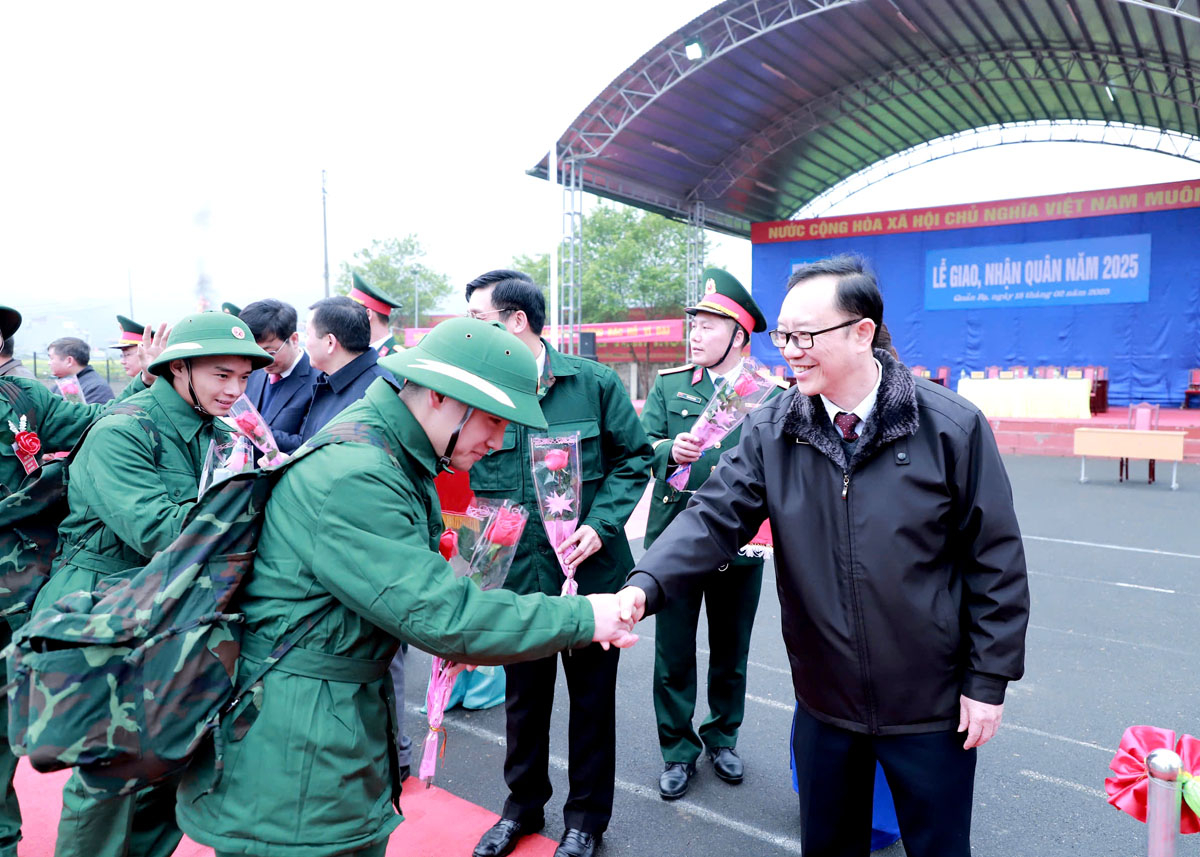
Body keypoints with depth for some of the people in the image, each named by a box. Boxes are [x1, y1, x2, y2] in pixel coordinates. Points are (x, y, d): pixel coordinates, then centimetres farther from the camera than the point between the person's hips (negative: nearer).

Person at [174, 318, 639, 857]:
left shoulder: (389, 458, 7)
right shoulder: (353, 475, -26)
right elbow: (438, 614, -28)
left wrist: (447, 634, -2)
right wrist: (581, 617, -21)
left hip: (352, 709, 9)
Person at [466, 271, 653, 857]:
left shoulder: (594, 382, -9)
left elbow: (633, 459, -3)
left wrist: (600, 524, -16)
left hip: (592, 572, -2)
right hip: (518, 577, 2)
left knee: (591, 698, 15)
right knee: (524, 698, 20)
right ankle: (523, 804, 45)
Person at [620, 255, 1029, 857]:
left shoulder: (951, 427, -13)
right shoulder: (770, 432, -6)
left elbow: (995, 558, -8)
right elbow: (714, 517, -14)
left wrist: (989, 680, -6)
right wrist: (644, 587, -31)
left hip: (930, 704, -2)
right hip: (823, 700, 3)